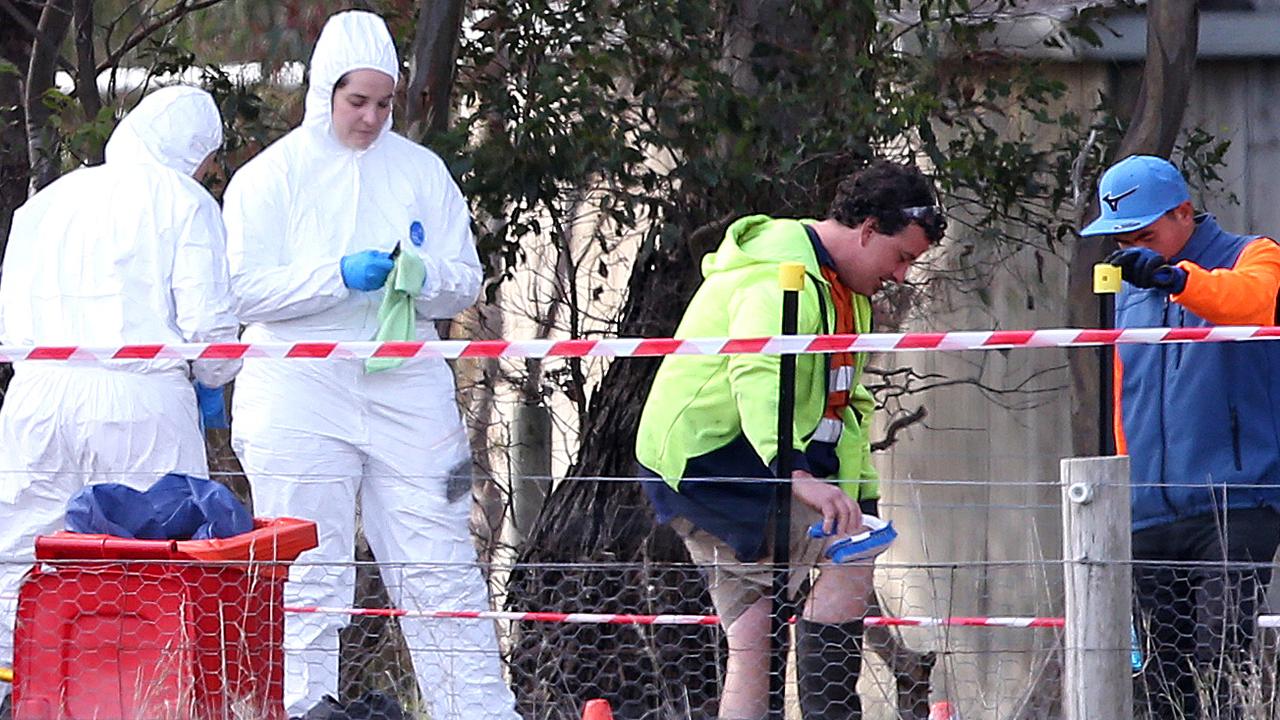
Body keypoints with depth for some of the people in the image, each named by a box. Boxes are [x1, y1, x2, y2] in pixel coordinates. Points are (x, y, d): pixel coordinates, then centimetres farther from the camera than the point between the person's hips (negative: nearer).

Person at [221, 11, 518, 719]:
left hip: (407, 389, 2)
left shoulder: (420, 170, 12)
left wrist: (422, 277, -10)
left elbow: (465, 282, 12)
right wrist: (340, 276, -16)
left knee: (441, 567, -1)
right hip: (301, 390, -2)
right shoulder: (272, 175, 4)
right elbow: (244, 289, -5)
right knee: (308, 575, -2)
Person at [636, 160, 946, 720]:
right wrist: (799, 476, -49)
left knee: (754, 643, 4)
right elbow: (757, 377, -36)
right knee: (848, 555, -22)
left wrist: (861, 498, 14)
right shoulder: (781, 279, -19)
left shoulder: (846, 294, 16)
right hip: (700, 463, -10)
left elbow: (848, 403, 27)